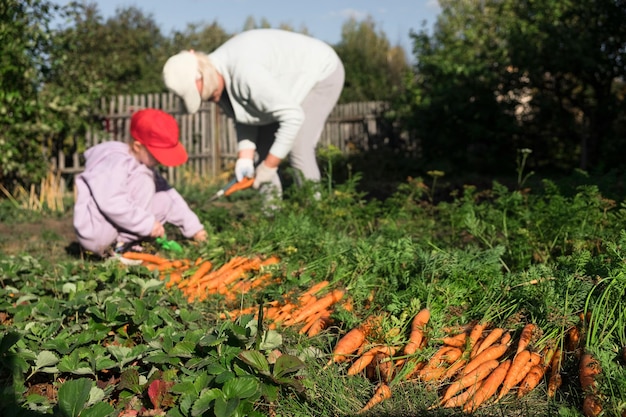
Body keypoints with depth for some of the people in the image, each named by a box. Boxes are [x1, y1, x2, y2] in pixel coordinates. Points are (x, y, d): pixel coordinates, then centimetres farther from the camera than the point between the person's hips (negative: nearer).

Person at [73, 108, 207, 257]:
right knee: (143, 182, -16)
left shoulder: (143, 163, 11)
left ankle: (122, 242, -3)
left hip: (117, 231, 10)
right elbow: (111, 203, -32)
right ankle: (121, 245, -16)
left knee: (164, 200, 6)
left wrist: (193, 227, 7)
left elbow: (170, 194, 10)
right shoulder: (116, 160, -20)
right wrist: (147, 223, -26)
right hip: (95, 233, -10)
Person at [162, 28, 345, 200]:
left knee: (298, 148, -19)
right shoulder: (217, 76, -12)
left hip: (320, 73, -9)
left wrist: (269, 165, -30)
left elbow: (293, 117, -37)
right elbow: (244, 118, -3)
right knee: (264, 145, 5)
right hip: (291, 80, 9)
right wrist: (245, 158, -17)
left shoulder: (246, 73, -40)